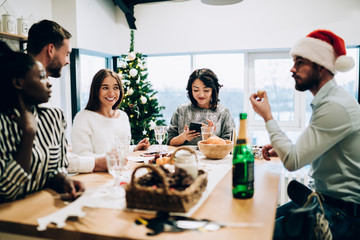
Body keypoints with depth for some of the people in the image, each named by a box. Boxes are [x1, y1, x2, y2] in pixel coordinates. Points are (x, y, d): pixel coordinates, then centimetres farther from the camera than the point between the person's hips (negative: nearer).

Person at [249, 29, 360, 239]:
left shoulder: (335, 106, -23)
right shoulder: (327, 100, 10)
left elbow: (293, 161, -23)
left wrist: (268, 117, -13)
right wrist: (281, 150, 4)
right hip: (325, 197, 9)